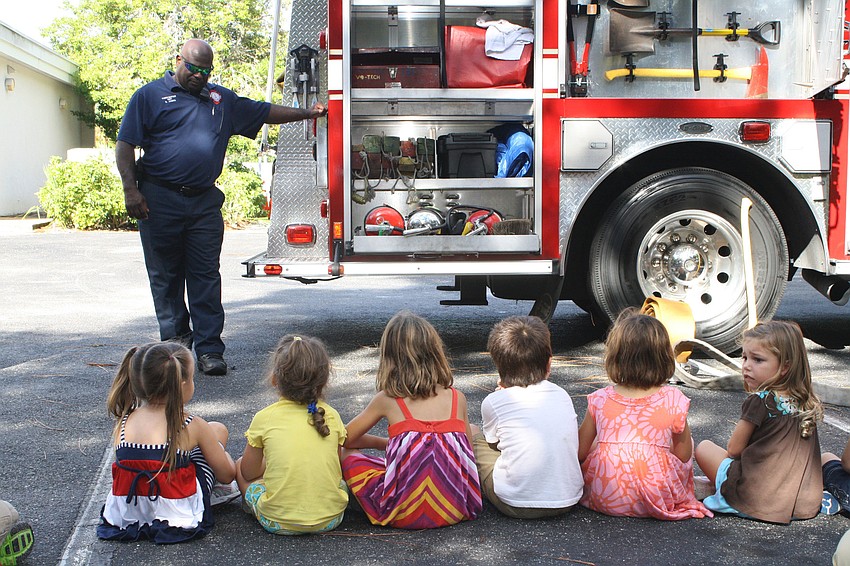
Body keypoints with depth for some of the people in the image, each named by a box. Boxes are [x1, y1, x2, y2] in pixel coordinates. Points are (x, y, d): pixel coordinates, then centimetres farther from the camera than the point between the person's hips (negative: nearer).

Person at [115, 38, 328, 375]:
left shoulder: (222, 99, 17)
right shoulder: (151, 95, 4)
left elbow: (265, 112, 26)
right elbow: (125, 145, -1)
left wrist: (306, 113, 21)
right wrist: (131, 189, -11)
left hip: (205, 202, 3)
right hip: (160, 200, -3)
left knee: (206, 277, -1)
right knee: (165, 276, 6)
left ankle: (209, 349, 0)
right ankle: (176, 340, 20)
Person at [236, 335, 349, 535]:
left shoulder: (264, 418, -5)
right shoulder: (331, 416, 1)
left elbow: (249, 472, 7)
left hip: (278, 522, -1)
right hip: (331, 518, 1)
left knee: (240, 465, 19)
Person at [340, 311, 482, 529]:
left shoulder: (387, 399, 1)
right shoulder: (457, 398, 4)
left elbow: (345, 438, 12)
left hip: (404, 515, -1)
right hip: (458, 510, 1)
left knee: (345, 453, 16)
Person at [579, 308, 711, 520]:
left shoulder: (600, 400, -3)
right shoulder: (673, 400, -5)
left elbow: (579, 452, 4)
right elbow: (683, 455, 4)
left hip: (605, 500, 1)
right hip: (658, 500, -1)